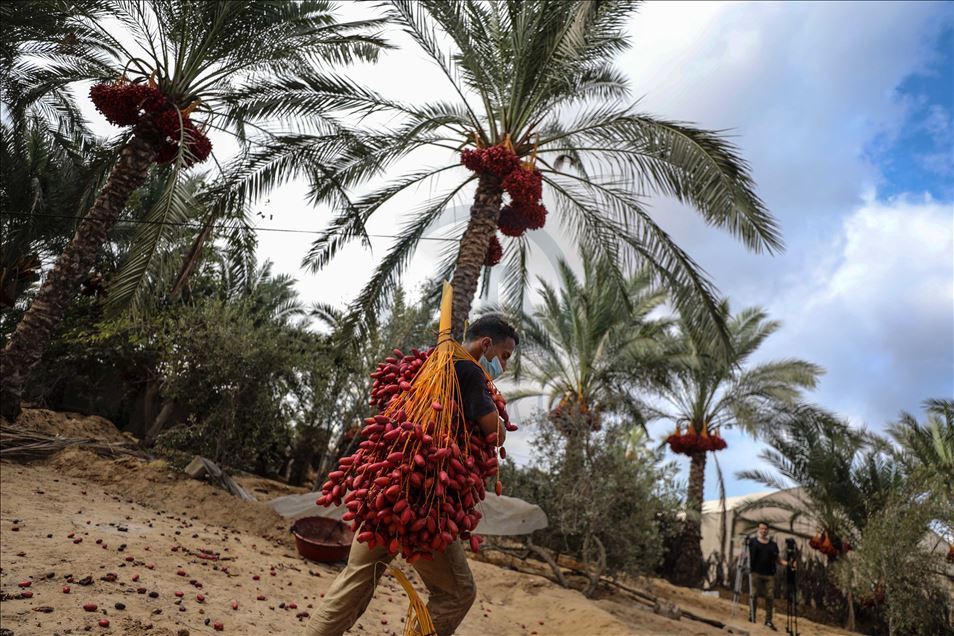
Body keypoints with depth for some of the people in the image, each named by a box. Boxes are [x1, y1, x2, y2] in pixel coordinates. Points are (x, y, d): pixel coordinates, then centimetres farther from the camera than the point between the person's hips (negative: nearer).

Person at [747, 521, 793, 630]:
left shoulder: (773, 544, 14)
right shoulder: (752, 541, 5)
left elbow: (778, 559, 16)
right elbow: (746, 555, 3)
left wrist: (789, 564, 2)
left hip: (770, 574, 3)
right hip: (755, 573, -3)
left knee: (770, 597, 0)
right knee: (754, 595, -4)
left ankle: (768, 621, 12)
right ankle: (751, 618, 7)